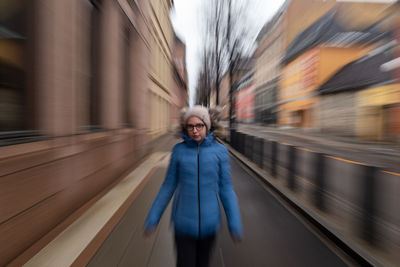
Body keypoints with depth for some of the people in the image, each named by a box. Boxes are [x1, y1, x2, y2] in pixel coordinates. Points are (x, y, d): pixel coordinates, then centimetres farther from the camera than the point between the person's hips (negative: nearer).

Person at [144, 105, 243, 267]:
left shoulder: (220, 150, -12)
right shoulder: (179, 150, -11)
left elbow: (226, 188, -5)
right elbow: (168, 185, -3)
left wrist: (235, 223, -4)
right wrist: (152, 218, 1)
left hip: (209, 221, 2)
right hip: (184, 222, -1)